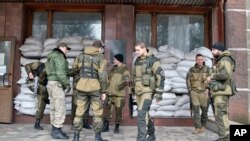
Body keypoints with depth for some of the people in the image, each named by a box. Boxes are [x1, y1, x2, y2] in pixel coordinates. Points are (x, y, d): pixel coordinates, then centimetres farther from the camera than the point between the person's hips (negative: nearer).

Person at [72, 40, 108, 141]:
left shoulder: (81, 55, 7)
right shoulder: (101, 58, -7)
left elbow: (74, 69, 17)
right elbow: (103, 76, -14)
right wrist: (104, 91, -8)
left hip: (82, 86, 4)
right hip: (95, 87, -3)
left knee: (79, 112, 11)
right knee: (97, 112, 8)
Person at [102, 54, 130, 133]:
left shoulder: (124, 70, -6)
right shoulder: (113, 68, 13)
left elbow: (126, 81, -16)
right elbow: (109, 78, 21)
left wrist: (118, 87, -19)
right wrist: (107, 87, 8)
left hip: (119, 94, -6)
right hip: (110, 93, 6)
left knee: (118, 110, 3)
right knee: (107, 108, 4)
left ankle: (117, 127, 17)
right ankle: (106, 126, 16)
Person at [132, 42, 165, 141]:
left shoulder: (153, 61, -13)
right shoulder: (137, 61, 11)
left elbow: (161, 77, -16)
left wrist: (159, 93, -20)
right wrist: (133, 88, 26)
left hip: (148, 91, -8)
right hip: (139, 91, 8)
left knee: (141, 114, -17)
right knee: (144, 114, 13)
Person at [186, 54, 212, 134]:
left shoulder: (208, 69, -3)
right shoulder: (192, 70, 2)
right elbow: (188, 80, 11)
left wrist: (208, 89, -10)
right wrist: (190, 90, 4)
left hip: (204, 92, 0)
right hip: (194, 92, 1)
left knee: (204, 110, 8)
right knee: (196, 110, -4)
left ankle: (203, 126, 27)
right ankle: (197, 128, 0)